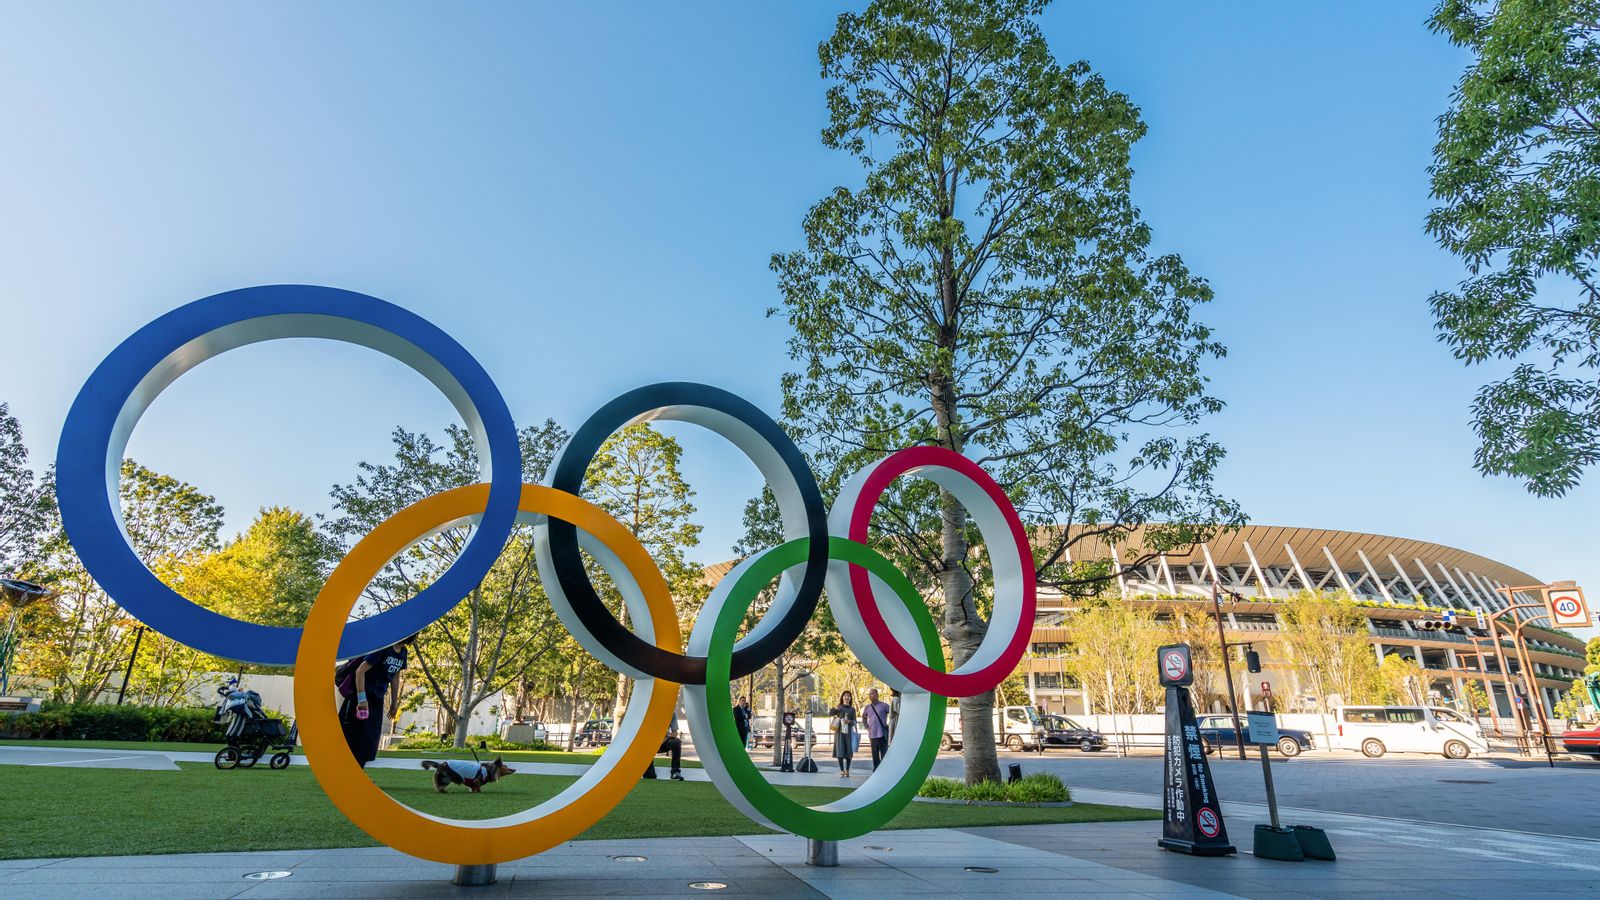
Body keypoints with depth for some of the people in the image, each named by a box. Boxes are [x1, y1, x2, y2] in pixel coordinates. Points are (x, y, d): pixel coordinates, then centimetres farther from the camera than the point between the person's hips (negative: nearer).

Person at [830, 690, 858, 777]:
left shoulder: (852, 709, 13)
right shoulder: (839, 707, 10)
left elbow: (854, 722, 7)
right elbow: (830, 714, -2)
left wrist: (849, 721, -15)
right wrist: (835, 708, -21)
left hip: (848, 731, 1)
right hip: (839, 731, -1)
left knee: (848, 751, -2)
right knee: (840, 751, -6)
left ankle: (847, 770, 6)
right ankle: (842, 771, -2)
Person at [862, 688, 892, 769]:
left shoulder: (884, 706, -4)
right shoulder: (867, 707, 10)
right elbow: (864, 718, 27)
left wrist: (889, 726, -4)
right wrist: (867, 727, 14)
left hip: (882, 734, -4)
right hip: (872, 735, 4)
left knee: (884, 755, -1)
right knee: (875, 756, 8)